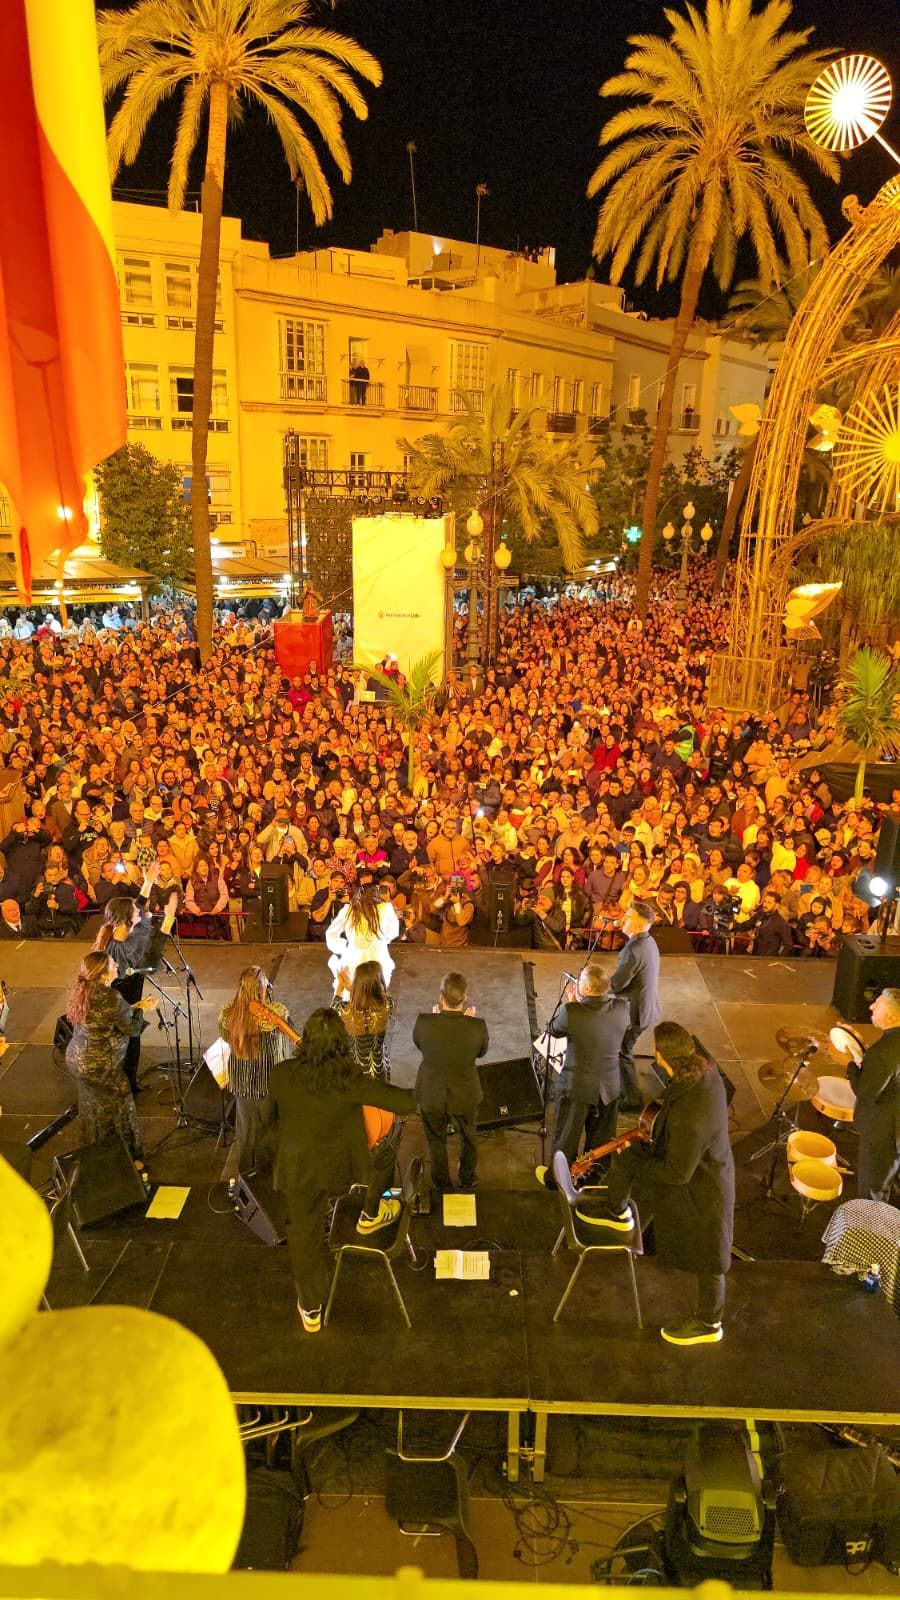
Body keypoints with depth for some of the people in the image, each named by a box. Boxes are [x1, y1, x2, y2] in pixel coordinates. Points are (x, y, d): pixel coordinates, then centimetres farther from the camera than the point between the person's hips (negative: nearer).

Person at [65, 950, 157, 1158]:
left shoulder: (79, 990, -3)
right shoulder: (110, 999, -28)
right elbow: (132, 1028, -14)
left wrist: (133, 1008, 10)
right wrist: (142, 1010, 3)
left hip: (77, 1059, 8)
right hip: (100, 1066, -8)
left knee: (91, 1106, 26)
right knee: (120, 1108, 11)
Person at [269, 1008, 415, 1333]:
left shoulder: (282, 1074, -19)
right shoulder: (349, 1080, -26)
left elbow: (269, 1114, 3)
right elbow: (406, 1102, -21)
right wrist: (416, 1097, 1)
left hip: (297, 1171, 2)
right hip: (342, 1168, -2)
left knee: (303, 1238, 23)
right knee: (389, 1143, 25)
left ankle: (311, 1310, 39)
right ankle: (371, 1215, 40)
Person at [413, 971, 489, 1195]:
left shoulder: (424, 1022, -30)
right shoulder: (477, 1026, -29)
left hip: (431, 1095, 0)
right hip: (465, 1095, 0)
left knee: (436, 1141, 27)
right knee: (468, 1139, 31)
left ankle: (441, 1184, 48)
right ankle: (467, 1180, 51)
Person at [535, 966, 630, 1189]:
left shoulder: (572, 1012, -29)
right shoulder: (622, 1007, -16)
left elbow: (554, 1031, -9)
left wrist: (570, 1002, -1)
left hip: (576, 1087, -3)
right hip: (610, 1085, 3)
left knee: (567, 1136, 19)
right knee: (601, 1137, 23)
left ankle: (556, 1179, 39)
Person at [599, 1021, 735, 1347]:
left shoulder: (689, 1117, -47)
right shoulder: (704, 1069, -20)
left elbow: (677, 1173, -33)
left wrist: (634, 1161, -16)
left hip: (700, 1188, -10)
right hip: (700, 1162, 10)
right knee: (626, 1155, 20)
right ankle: (618, 1214, 49)